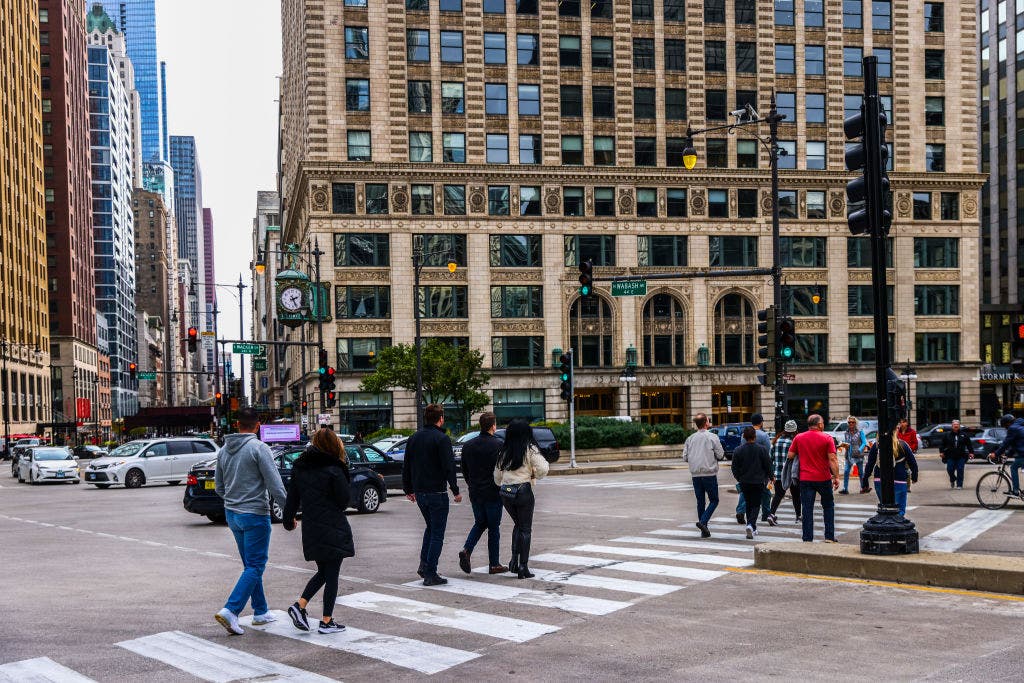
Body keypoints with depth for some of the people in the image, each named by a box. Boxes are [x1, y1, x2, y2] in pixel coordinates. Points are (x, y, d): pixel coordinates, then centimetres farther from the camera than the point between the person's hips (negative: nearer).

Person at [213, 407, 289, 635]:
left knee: (251, 564, 16)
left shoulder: (224, 450, 7)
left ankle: (261, 612, 21)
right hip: (254, 514, -7)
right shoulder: (259, 448, -14)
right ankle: (230, 611, -15)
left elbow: (218, 487, 14)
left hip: (231, 514, 7)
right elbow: (275, 485, -16)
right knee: (255, 567, -4)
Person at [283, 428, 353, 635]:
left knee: (323, 572, 20)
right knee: (331, 575, 3)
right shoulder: (334, 470, -14)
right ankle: (326, 621, 6)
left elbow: (292, 498, 11)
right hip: (333, 530, -6)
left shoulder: (299, 468, 5)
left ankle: (300, 605, 4)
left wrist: (289, 520, 26)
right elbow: (344, 501, -10)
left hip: (311, 530, 6)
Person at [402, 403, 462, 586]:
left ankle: (424, 565, 14)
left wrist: (408, 489, 23)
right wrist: (456, 491, -10)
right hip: (436, 493, -7)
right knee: (437, 533, 0)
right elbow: (449, 467, -16)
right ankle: (430, 574, -2)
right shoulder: (441, 439, -12)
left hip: (419, 493, 7)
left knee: (430, 527, 23)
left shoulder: (413, 438, 9)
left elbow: (406, 467, 15)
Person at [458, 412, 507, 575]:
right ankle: (494, 564, 10)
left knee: (480, 523, 19)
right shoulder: (498, 445, -13)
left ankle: (466, 550, -4)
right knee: (494, 527, 6)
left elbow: (464, 470, 10)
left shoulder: (468, 445, 4)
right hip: (493, 493, -5)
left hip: (475, 493, 5)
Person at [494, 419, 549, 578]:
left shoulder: (504, 451, 7)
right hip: (523, 491, -4)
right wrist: (534, 474, 6)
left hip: (505, 492, 4)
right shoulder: (530, 449, -6)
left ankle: (514, 560, 10)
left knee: (517, 525, 22)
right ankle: (523, 567, 4)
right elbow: (542, 469, -15)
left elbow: (497, 476, 10)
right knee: (525, 529, 6)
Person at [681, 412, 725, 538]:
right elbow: (721, 455, -8)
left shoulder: (690, 439, 5)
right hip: (709, 474, -4)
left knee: (700, 501, 10)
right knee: (714, 500, 6)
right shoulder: (712, 437, -8)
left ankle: (704, 530, 11)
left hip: (695, 474, 4)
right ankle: (703, 521, -14)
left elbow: (685, 458, 4)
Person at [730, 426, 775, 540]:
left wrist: (739, 478, 18)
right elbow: (768, 465, -3)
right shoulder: (761, 449, -9)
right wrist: (771, 477, 15)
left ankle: (753, 529, 19)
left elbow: (734, 468, 0)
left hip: (744, 482, 2)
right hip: (758, 482, -2)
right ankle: (751, 525, -21)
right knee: (755, 505, 3)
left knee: (749, 504, 16)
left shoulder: (738, 450, -5)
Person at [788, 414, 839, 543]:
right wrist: (836, 477, -5)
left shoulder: (798, 438, 2)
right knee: (828, 506, 15)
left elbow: (790, 455, 6)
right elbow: (832, 459, -9)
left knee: (807, 509, 3)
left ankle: (807, 539, 1)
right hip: (823, 478, -1)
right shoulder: (827, 438, -5)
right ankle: (829, 537, 14)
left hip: (805, 479, 1)